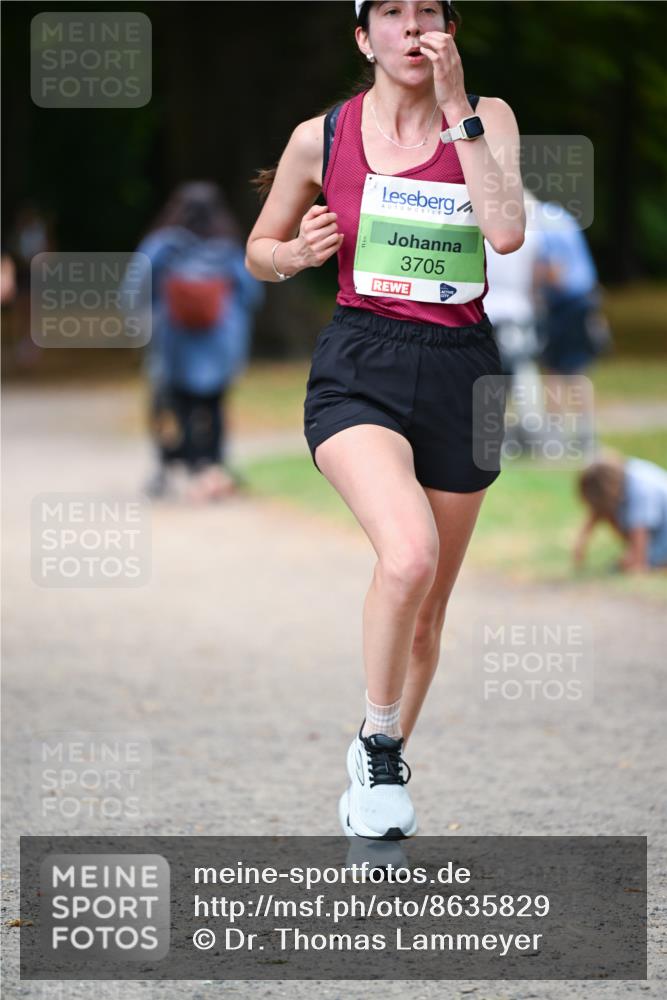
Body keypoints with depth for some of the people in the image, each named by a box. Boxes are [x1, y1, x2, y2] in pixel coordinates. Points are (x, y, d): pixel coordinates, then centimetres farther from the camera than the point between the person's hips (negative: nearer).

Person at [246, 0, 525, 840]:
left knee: (427, 610, 10)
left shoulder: (486, 118, 2)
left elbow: (507, 230, -16)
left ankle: (375, 778, 31)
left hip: (460, 370, 2)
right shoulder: (321, 137, 3)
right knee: (409, 555, -28)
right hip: (358, 368, -2)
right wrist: (299, 253, -6)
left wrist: (455, 110, -15)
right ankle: (378, 749, -8)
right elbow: (259, 252, 17)